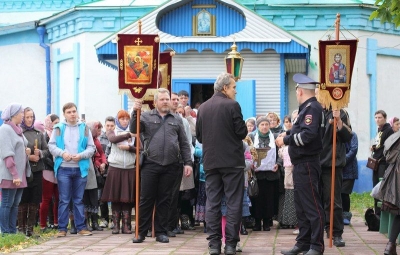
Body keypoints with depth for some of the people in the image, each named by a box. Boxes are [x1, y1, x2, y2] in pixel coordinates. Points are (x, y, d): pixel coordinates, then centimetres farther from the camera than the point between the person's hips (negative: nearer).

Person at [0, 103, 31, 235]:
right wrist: (14, 174, -21)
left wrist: (26, 151, 3)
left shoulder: (18, 130, 15)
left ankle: (13, 231, 12)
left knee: (15, 204, 9)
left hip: (20, 174, 8)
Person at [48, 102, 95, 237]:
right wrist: (62, 153, -15)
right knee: (64, 200, 1)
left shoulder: (84, 128, 6)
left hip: (80, 169, 1)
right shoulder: (58, 128, 3)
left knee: (79, 200, 9)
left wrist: (81, 155, -12)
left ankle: (81, 227, 13)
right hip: (63, 169, -1)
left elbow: (91, 147, 5)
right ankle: (62, 228, 5)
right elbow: (51, 145, 2)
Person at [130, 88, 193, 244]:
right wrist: (135, 112, -18)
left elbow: (184, 144, 13)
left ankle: (161, 232, 14)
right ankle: (141, 232, 7)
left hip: (170, 166, 2)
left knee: (164, 200, 7)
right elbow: (133, 130, -5)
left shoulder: (176, 120, 13)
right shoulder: (146, 116, 8)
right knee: (146, 199, 1)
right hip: (150, 165, -2)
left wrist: (187, 163, 5)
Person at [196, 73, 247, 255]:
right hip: (232, 160, -5)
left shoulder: (203, 108, 7)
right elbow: (242, 132, -11)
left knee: (212, 203, 6)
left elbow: (199, 136, 11)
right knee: (233, 203, 0)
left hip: (210, 162, 5)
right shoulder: (232, 106, -10)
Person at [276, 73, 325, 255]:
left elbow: (308, 135, -26)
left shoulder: (312, 108, -15)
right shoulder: (307, 108, 14)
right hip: (300, 165, 10)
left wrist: (286, 140, -17)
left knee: (312, 206, -5)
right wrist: (288, 134, 6)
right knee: (300, 205, 15)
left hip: (308, 165, -10)